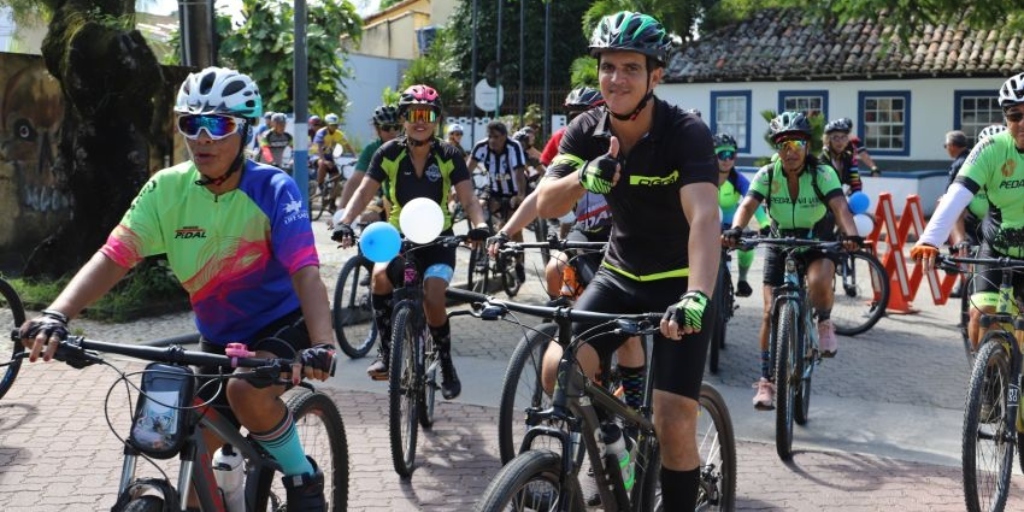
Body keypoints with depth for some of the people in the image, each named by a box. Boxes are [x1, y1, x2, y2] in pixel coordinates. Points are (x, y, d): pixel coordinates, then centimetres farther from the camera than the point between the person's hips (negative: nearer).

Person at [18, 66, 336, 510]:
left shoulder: (272, 189, -21)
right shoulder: (167, 188, -11)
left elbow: (305, 271, -32)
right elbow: (112, 257, -18)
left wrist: (322, 344, -48)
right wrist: (56, 315, -35)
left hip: (281, 323, -4)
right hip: (219, 337, 5)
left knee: (246, 390, -33)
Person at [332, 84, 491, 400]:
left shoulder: (448, 156, -9)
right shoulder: (389, 153, -8)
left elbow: (468, 198, -17)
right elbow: (365, 191, -14)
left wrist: (479, 224, -38)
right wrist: (344, 222, -32)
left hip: (438, 240, -1)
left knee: (432, 299, -21)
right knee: (380, 274, -30)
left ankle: (447, 366, 3)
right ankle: (386, 352, -15)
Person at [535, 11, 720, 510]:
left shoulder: (686, 132, -22)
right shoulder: (587, 130, -7)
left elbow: (704, 218, -36)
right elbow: (546, 205, -15)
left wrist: (697, 297, -52)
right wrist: (584, 177, -37)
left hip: (679, 281, -4)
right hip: (619, 274, 4)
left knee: (673, 424, -11)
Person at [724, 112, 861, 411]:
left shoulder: (823, 173, -19)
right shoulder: (767, 174, -14)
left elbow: (840, 206, -33)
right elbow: (748, 204, -29)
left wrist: (851, 235, -53)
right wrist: (735, 230, -50)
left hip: (818, 242, -2)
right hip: (780, 243, 2)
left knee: (819, 282, -34)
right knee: (771, 311, -7)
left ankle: (824, 322, 1)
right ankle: (766, 380, 6)